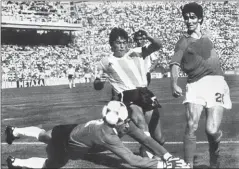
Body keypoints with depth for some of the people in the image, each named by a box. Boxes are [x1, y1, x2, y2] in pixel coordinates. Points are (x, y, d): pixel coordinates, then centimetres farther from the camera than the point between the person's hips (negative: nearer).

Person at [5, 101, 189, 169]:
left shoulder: (124, 124, -24)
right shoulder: (107, 135, -44)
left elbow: (145, 139, -21)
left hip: (74, 130, 8)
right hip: (66, 142, -8)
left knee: (46, 136, 34)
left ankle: (15, 131, 56)